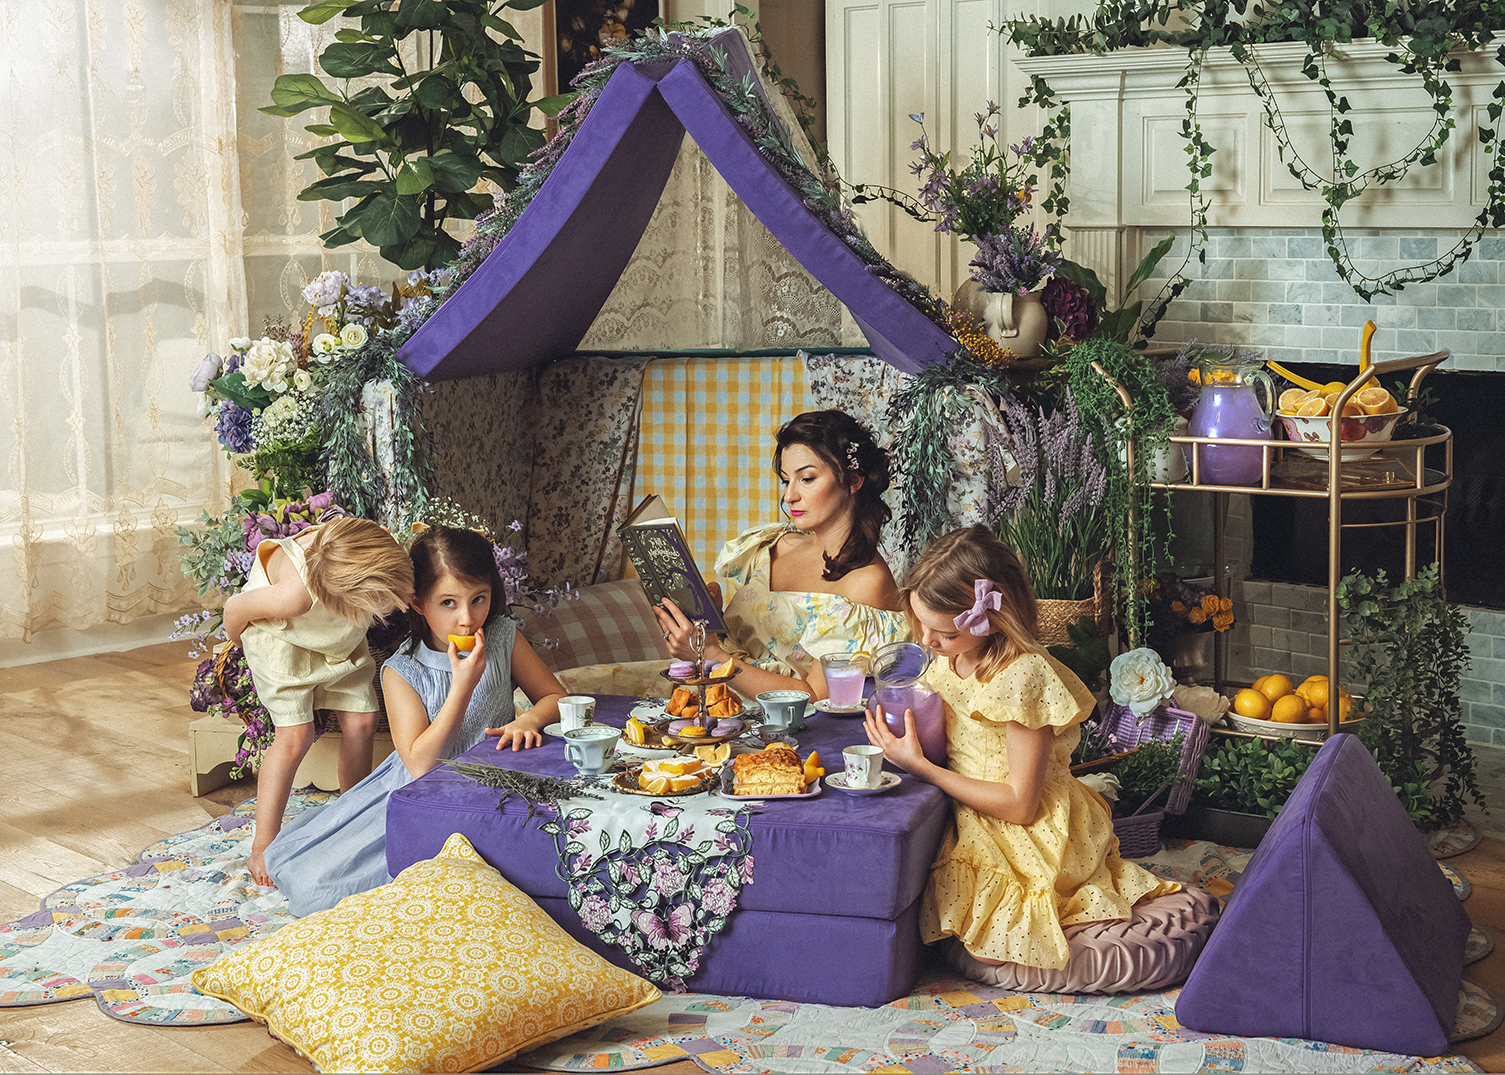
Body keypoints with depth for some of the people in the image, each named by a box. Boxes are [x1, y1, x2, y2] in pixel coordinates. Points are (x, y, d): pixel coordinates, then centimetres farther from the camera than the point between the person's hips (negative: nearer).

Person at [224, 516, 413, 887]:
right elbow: (236, 608, -23)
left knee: (361, 722, 0)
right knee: (295, 735, -14)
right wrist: (241, 646, -5)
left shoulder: (375, 548, -35)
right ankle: (262, 850, -4)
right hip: (281, 635, -5)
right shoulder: (296, 596, -47)